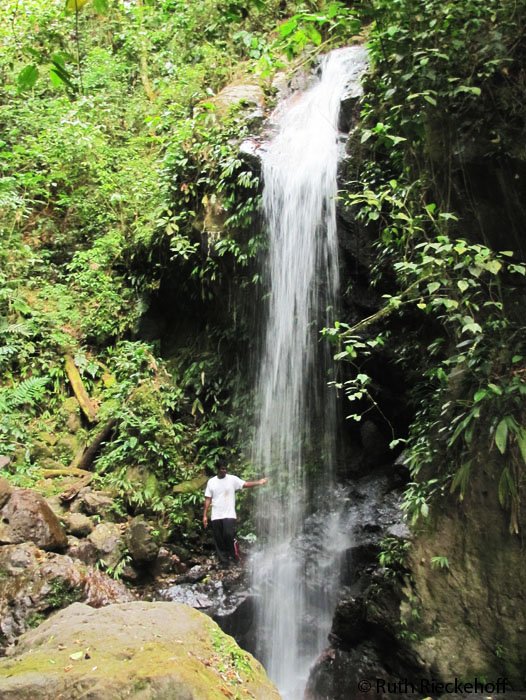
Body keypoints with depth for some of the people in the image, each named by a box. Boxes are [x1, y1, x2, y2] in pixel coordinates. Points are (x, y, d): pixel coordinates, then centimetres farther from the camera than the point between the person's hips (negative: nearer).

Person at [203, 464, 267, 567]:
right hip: (215, 516, 2)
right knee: (218, 540, 6)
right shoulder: (211, 482, 5)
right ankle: (223, 561, 19)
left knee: (229, 535, -16)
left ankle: (234, 555, 8)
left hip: (229, 515, -2)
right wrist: (205, 515, 2)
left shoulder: (232, 479, -1)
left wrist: (259, 482, -24)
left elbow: (246, 484, -9)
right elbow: (208, 499, 6)